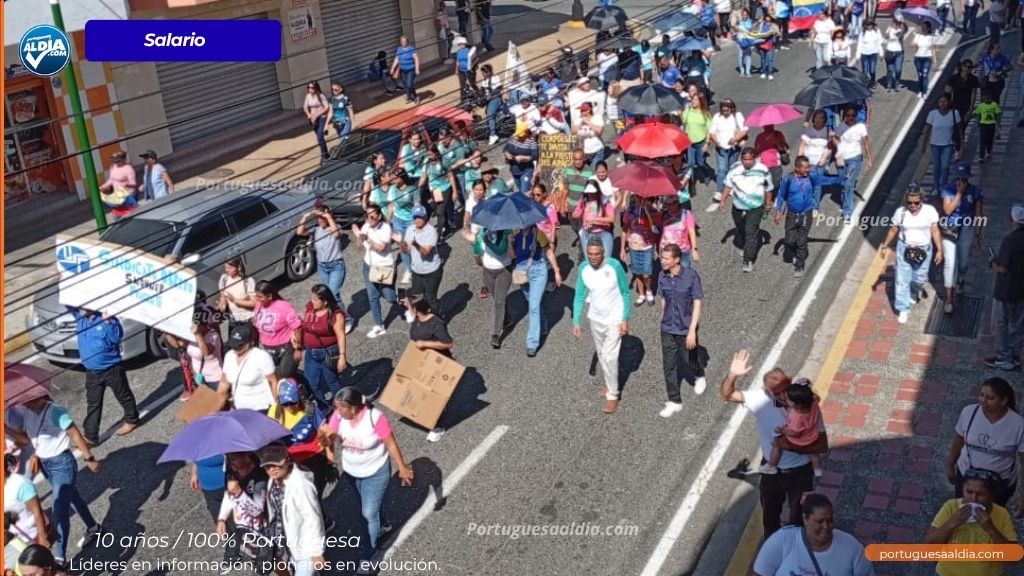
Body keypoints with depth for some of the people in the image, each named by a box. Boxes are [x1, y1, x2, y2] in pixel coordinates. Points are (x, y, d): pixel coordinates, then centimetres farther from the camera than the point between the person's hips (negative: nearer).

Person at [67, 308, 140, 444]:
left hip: (112, 369, -6)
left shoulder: (107, 318, -19)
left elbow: (117, 337, -28)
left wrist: (108, 322, -39)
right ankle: (90, 436, 13)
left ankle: (132, 419, 36)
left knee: (123, 396, 14)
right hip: (91, 371, 6)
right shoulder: (80, 316, 0)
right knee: (93, 404, 9)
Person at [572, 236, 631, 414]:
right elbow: (579, 297, -3)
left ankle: (612, 394, 10)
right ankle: (609, 383, 41)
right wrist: (576, 322, -8)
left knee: (609, 357, -6)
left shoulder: (615, 266, -23)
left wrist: (625, 320, -14)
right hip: (595, 319, 4)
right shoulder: (584, 269, -13)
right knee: (601, 354, 18)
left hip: (615, 319, -4)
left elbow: (625, 293, -13)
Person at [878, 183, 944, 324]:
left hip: (923, 250, 0)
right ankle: (904, 309, 12)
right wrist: (885, 246, 10)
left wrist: (939, 250, -8)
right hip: (904, 249, 0)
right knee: (902, 279, 1)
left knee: (920, 278, 12)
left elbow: (935, 231, -6)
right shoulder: (900, 212, -9)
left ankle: (915, 291, 49)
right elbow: (893, 230, 4)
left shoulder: (930, 211, -11)